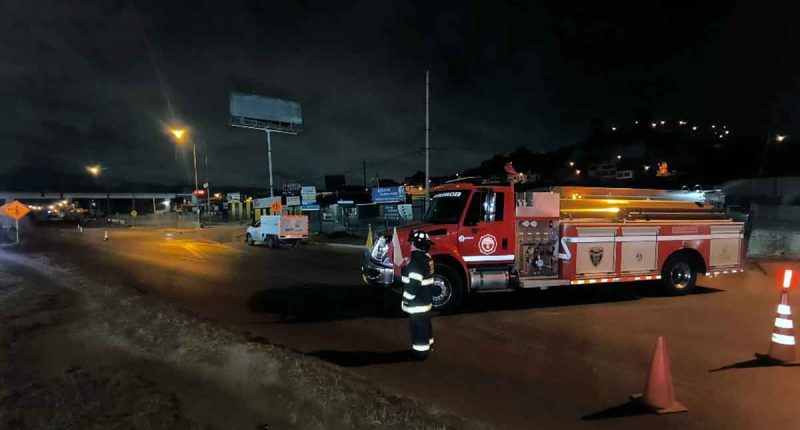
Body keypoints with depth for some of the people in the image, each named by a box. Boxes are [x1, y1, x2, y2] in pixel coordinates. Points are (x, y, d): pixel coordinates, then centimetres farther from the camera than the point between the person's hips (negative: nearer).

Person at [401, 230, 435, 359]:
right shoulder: (427, 258, 5)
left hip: (417, 303, -10)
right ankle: (427, 345, 38)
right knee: (425, 324, 23)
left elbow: (413, 285, -26)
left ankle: (420, 351, 15)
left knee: (418, 327, 4)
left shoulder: (416, 262, -26)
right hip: (426, 300, 10)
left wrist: (406, 301, -16)